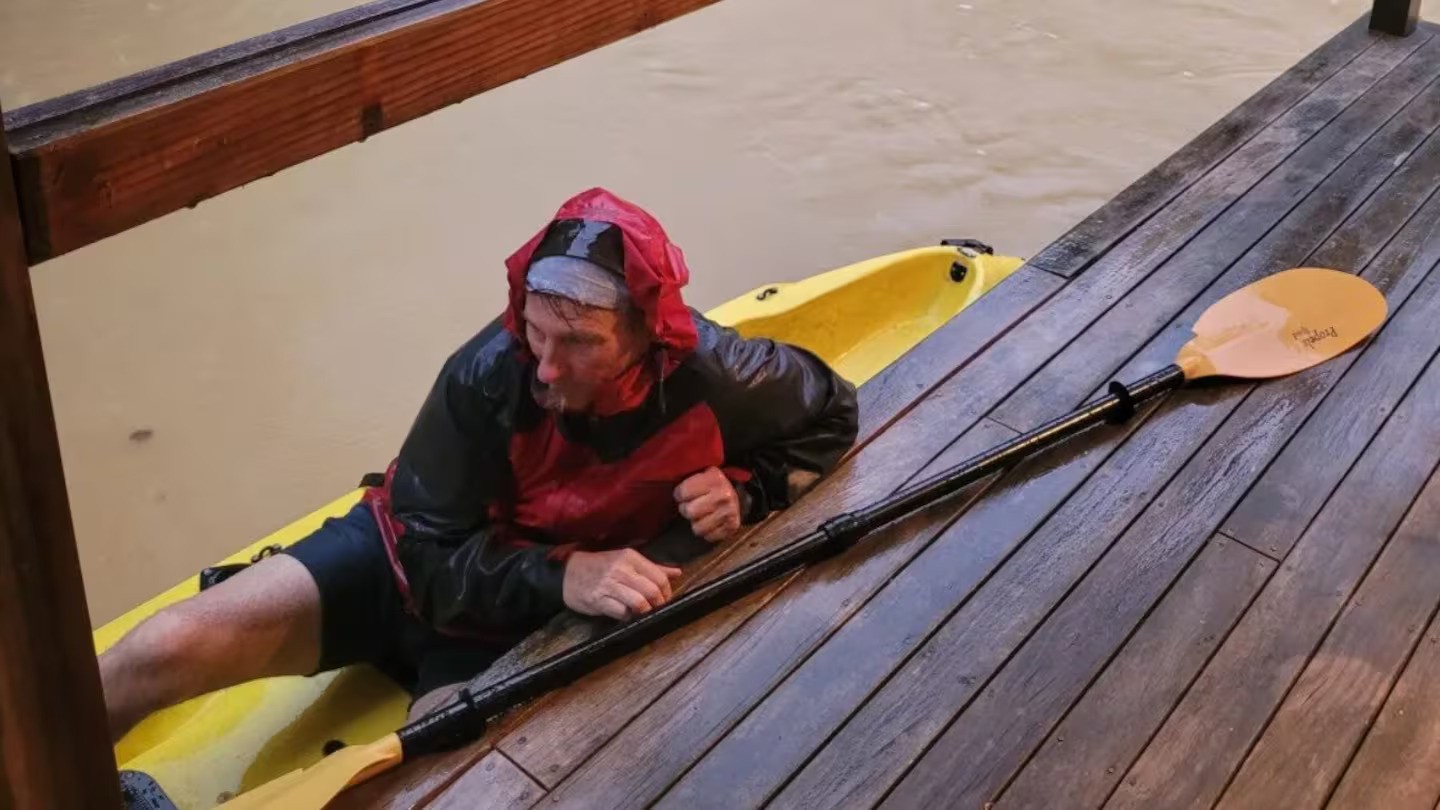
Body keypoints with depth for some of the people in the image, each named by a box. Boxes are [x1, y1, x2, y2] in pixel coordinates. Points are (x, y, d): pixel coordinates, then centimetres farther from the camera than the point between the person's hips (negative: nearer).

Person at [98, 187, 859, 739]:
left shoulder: (710, 377, -25)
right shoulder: (487, 378, -28)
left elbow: (830, 411, -3)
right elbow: (430, 558, -22)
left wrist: (746, 491, -21)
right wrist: (561, 574, -38)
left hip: (513, 630, 1)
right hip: (410, 560, 0)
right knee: (170, 650, -14)